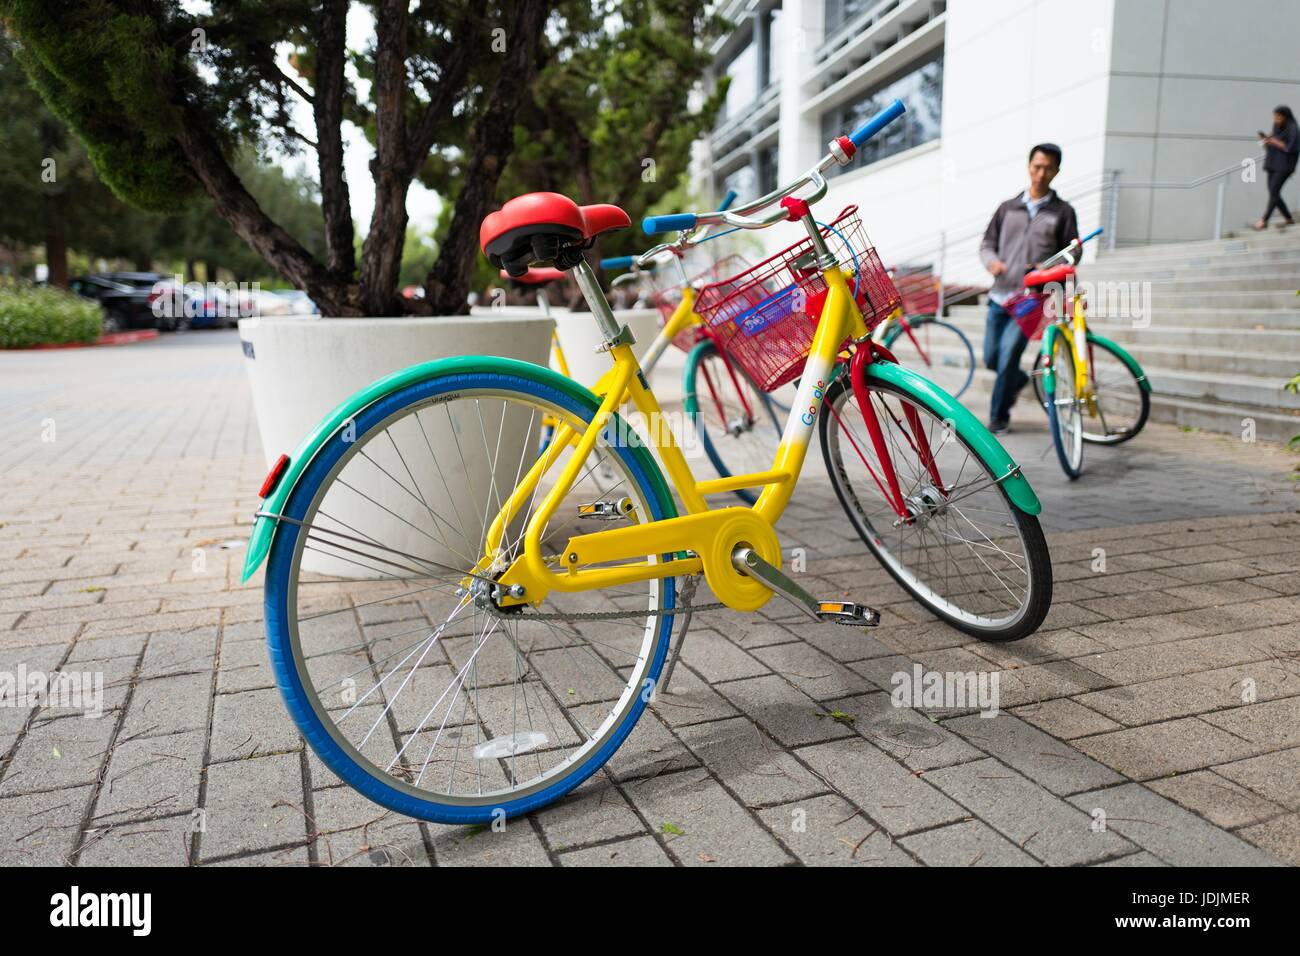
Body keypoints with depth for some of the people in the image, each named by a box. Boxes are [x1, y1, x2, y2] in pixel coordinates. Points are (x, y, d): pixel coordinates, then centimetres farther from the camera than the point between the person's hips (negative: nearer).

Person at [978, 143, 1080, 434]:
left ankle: (998, 417, 2)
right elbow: (987, 243, 12)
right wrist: (992, 261, -11)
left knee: (1008, 354, -14)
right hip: (1000, 295, 4)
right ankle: (1019, 379, 41)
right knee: (991, 358, 8)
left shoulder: (1063, 212, 5)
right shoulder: (1008, 208, 11)